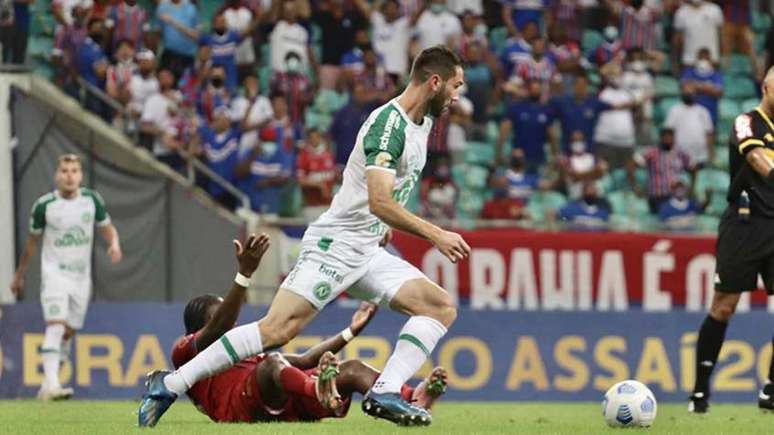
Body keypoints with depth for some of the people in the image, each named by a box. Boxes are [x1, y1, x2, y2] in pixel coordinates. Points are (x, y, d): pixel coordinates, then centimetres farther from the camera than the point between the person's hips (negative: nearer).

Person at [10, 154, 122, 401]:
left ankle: (47, 386, 23)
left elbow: (107, 228, 12)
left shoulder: (92, 200, 0)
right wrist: (19, 276, 14)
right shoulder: (44, 205, -7)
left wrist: (114, 244, -12)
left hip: (81, 276, 4)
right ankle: (51, 385, -31)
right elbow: (32, 241, 6)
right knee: (56, 325, -21)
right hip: (54, 272, -4)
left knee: (69, 332, 9)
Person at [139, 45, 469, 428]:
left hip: (368, 251, 10)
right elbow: (379, 202, -27)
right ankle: (170, 384, -13)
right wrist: (435, 235, -26)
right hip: (336, 243, -10)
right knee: (279, 328, -20)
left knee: (442, 308, -2)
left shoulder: (423, 122, 12)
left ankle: (385, 394, -12)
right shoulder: (388, 123, -18)